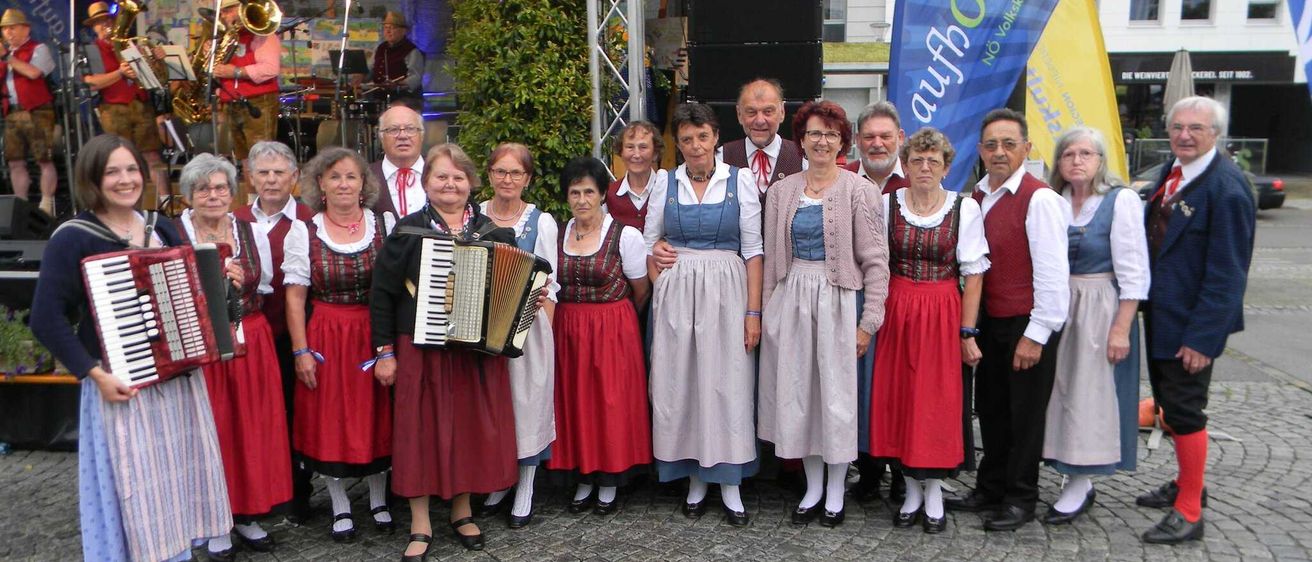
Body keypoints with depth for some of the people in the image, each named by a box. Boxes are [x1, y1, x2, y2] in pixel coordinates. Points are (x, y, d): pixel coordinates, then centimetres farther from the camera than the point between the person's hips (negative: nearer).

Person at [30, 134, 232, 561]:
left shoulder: (162, 229, 9)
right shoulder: (72, 239, -10)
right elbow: (47, 319, -13)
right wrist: (94, 373, -19)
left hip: (178, 376, 6)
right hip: (124, 384, -6)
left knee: (179, 476, 15)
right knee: (137, 488, 0)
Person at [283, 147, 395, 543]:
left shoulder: (386, 224, 0)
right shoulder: (303, 233, -1)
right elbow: (295, 297, 0)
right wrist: (301, 351, -5)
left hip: (376, 336, 1)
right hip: (327, 339, 0)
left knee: (376, 416, 9)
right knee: (331, 420, 7)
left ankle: (378, 500, 28)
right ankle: (340, 506, 25)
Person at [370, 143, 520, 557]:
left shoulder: (493, 232, 5)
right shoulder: (408, 231, -1)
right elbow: (382, 293, -2)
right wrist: (385, 351, -5)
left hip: (478, 352, 2)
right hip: (421, 351, -2)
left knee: (473, 427, 9)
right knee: (421, 430, 4)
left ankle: (462, 512, 29)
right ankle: (420, 527, 17)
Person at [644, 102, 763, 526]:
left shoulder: (740, 180, 0)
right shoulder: (666, 184, 6)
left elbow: (753, 249, -1)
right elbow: (649, 244, 13)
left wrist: (753, 311, -6)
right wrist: (662, 292, 2)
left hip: (726, 289, -2)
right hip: (675, 293, 2)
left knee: (726, 380, -1)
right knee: (679, 380, 4)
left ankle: (729, 483, 11)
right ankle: (695, 477, 19)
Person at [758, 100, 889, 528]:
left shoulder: (858, 192, -4)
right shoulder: (781, 191, 7)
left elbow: (876, 261, -6)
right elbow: (771, 257, 10)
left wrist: (869, 321, -9)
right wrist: (766, 312, 7)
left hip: (838, 301, -3)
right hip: (791, 300, 4)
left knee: (838, 392, 3)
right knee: (796, 391, 8)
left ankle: (836, 490, 21)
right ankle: (813, 486, 25)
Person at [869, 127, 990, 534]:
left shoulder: (965, 209, -3)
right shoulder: (886, 205, 2)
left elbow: (973, 275, -3)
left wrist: (967, 332, -7)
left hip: (943, 314, -1)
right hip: (897, 313, 2)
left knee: (939, 400, 3)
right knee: (897, 397, 5)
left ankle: (934, 491, 18)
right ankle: (912, 489, 20)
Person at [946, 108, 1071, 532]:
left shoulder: (1040, 199, -15)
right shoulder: (976, 197, 7)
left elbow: (1052, 272, -18)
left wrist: (1036, 335, -17)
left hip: (1028, 325, -7)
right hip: (988, 321, 7)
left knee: (1024, 414, 7)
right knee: (990, 408, 17)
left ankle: (1020, 499, 23)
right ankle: (990, 489, 32)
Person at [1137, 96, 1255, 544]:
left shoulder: (1226, 187, -20)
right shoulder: (1173, 171, 5)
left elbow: (1227, 273, -20)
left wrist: (1202, 336, -21)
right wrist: (1147, 300, 10)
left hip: (1191, 321, -8)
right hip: (1160, 311, 8)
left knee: (1184, 410, 0)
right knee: (1168, 402, 20)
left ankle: (1189, 513, 14)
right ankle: (1187, 483, 38)